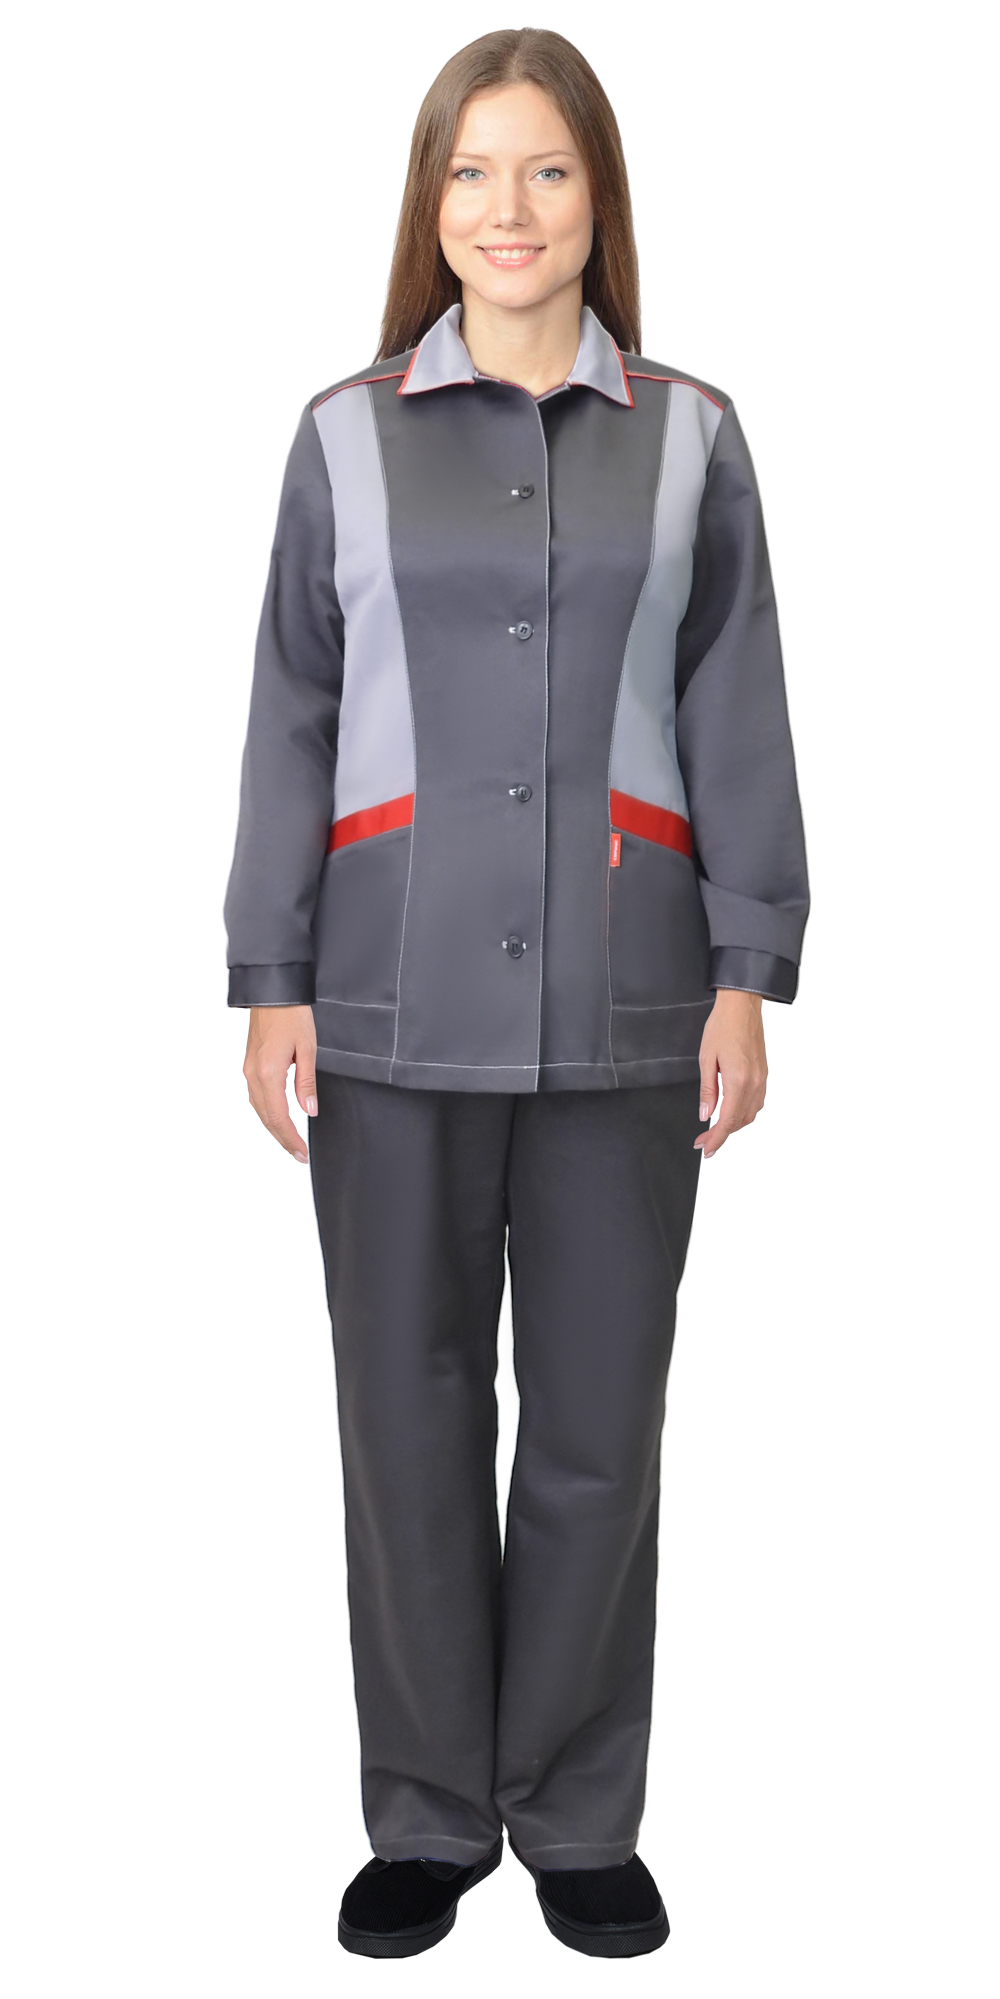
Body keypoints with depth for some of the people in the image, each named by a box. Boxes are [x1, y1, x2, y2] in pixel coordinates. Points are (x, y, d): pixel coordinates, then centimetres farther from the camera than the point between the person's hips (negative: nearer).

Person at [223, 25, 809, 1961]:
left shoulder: (687, 436, 9)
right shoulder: (348, 435, 9)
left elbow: (740, 718, 7)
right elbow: (289, 716, 7)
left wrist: (749, 969, 1)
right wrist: (270, 979, 1)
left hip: (619, 1003, 0)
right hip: (399, 1000, 0)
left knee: (598, 1427, 5)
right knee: (411, 1416, 5)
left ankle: (580, 1818, 21)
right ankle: (427, 1815, 21)